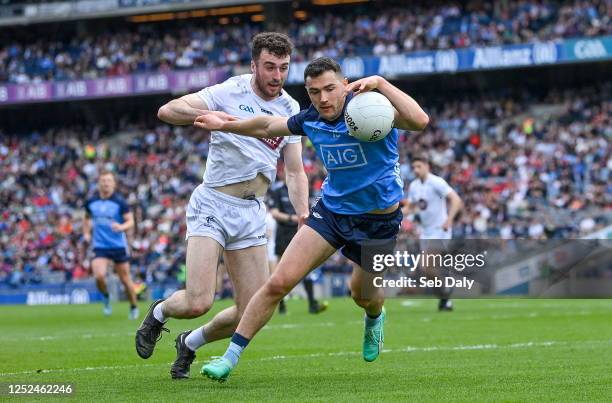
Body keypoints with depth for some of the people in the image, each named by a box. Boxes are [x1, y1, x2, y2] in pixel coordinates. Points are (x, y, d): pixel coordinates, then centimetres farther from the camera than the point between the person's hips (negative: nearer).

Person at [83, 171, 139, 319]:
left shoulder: (119, 201, -7)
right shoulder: (91, 202, 3)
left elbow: (131, 222, -9)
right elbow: (87, 217, 24)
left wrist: (121, 227, -29)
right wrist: (86, 233, 11)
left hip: (119, 246, -1)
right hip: (100, 246, 1)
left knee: (125, 279, 5)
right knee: (99, 276, -20)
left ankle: (134, 307, 27)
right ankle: (106, 298, 10)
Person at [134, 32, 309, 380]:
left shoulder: (291, 109, 9)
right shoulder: (229, 93, -7)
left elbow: (295, 172, 10)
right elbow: (167, 111, -13)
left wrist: (304, 216, -6)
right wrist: (206, 116, -32)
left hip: (252, 212, 5)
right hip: (213, 205, -5)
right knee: (198, 303, -19)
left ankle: (191, 343, 27)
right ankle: (158, 312, 18)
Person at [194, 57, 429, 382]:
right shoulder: (311, 120, -6)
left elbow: (419, 121, -41)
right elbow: (268, 126, 16)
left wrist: (380, 83, -45)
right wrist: (225, 125, 20)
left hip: (379, 219, -3)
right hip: (331, 210, 3)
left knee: (363, 296, 19)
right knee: (279, 282, -11)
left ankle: (374, 317, 59)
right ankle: (231, 356, -4)